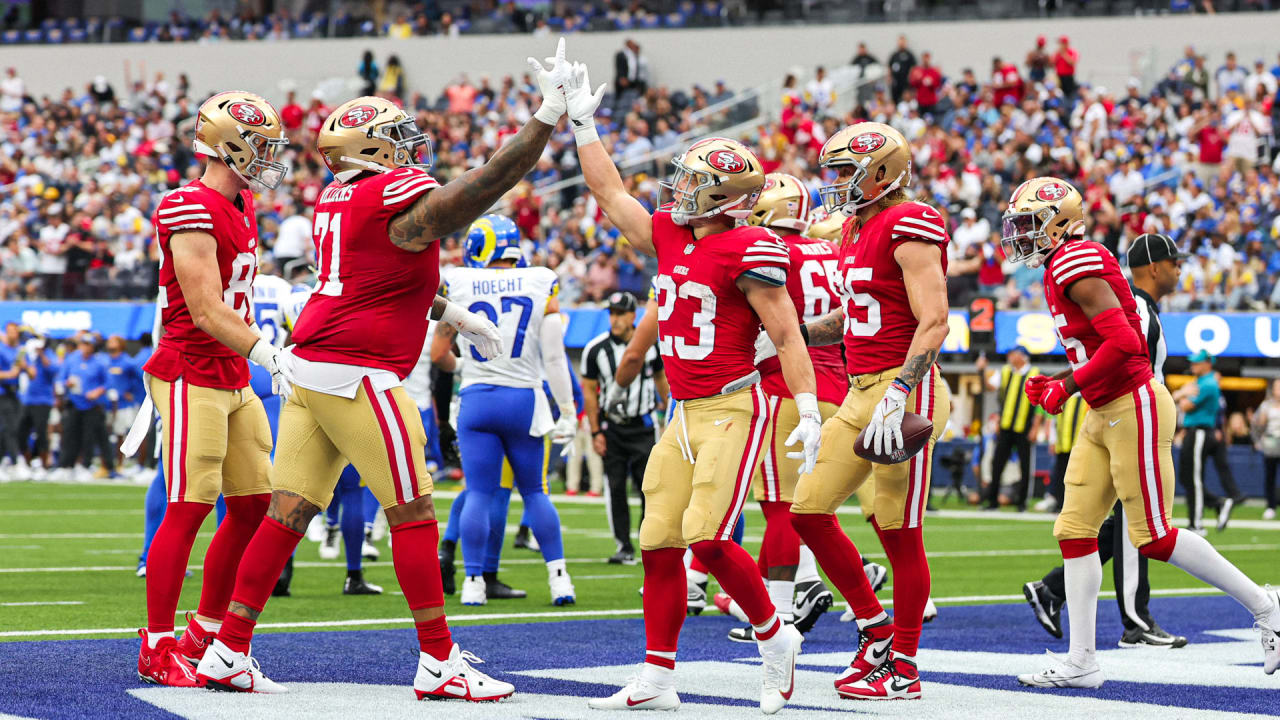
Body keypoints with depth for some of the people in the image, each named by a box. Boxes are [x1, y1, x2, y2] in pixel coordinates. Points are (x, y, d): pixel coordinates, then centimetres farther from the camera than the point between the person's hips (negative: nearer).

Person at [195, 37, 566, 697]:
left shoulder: (335, 201, 16)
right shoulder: (403, 201, -12)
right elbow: (492, 180, -12)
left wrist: (452, 315, 33)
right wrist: (547, 115, -6)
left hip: (309, 370, 9)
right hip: (358, 376, -9)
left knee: (287, 514, 9)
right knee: (412, 515, 0)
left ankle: (228, 652, 9)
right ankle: (438, 663, 5)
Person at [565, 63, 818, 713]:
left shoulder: (746, 251, -12)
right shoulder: (669, 237, 10)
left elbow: (786, 336, -12)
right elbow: (609, 194, 22)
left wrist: (809, 414, -17)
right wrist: (583, 124, 21)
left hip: (732, 410, -8)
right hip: (683, 414, 8)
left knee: (707, 537, -17)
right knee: (659, 542, 3)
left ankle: (775, 640, 4)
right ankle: (656, 679, 8)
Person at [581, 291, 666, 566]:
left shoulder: (650, 344, 0)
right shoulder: (596, 349, -4)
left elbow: (661, 379, 14)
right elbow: (589, 391, 1)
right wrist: (595, 432, -3)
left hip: (643, 426, 0)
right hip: (612, 427, 0)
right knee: (615, 488, -1)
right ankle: (624, 547, 6)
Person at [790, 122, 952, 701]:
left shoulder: (910, 229, -12)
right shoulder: (857, 230, 16)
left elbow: (933, 322, -19)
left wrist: (897, 397, -27)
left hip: (906, 392, -9)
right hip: (859, 393, 9)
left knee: (900, 534, -3)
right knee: (809, 511, 7)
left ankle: (902, 669, 7)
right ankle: (876, 631, 20)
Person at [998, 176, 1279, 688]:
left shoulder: (1075, 264, -17)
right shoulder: (1063, 269, 14)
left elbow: (1123, 342, -25)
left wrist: (1068, 386, -17)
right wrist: (1059, 385, 11)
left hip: (1135, 409, -10)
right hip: (1104, 416, 10)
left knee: (1154, 539, -5)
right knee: (1075, 531, 5)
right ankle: (1081, 661, 7)